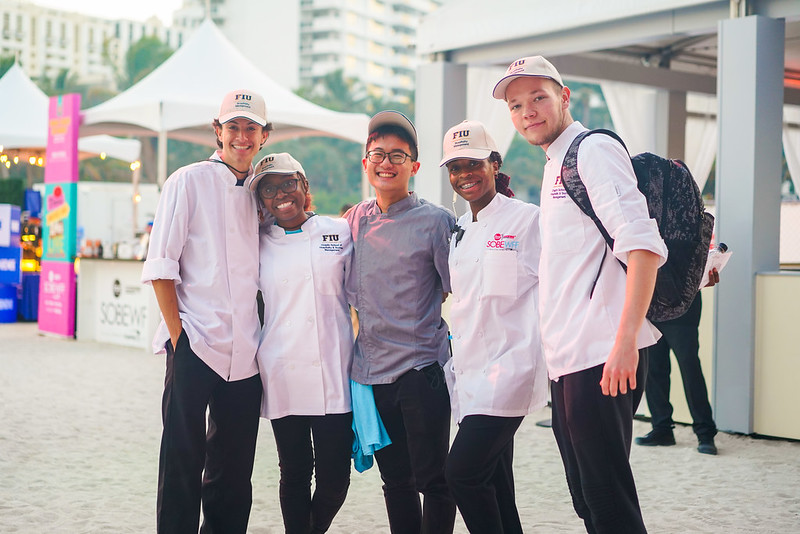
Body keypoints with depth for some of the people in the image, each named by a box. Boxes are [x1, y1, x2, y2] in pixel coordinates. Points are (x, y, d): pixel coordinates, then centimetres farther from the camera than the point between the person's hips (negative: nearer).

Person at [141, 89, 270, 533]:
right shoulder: (190, 181, 0)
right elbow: (161, 266, -5)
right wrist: (178, 333, -10)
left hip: (245, 353, 5)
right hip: (196, 345, -5)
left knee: (234, 468, 10)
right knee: (183, 461, -1)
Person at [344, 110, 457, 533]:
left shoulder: (436, 221, -5)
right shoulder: (354, 221, 9)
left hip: (422, 367, -5)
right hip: (370, 368, 5)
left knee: (433, 479, -2)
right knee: (394, 479, 13)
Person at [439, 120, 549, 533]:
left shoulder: (526, 219, -6)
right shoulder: (459, 230, 16)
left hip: (509, 363, -7)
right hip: (471, 367, 7)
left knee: (463, 471, -15)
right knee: (494, 484, 7)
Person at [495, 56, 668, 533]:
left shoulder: (594, 150, -7)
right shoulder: (555, 168, 22)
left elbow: (644, 244, -19)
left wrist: (626, 340, -27)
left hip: (602, 357, -10)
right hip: (568, 360, 10)